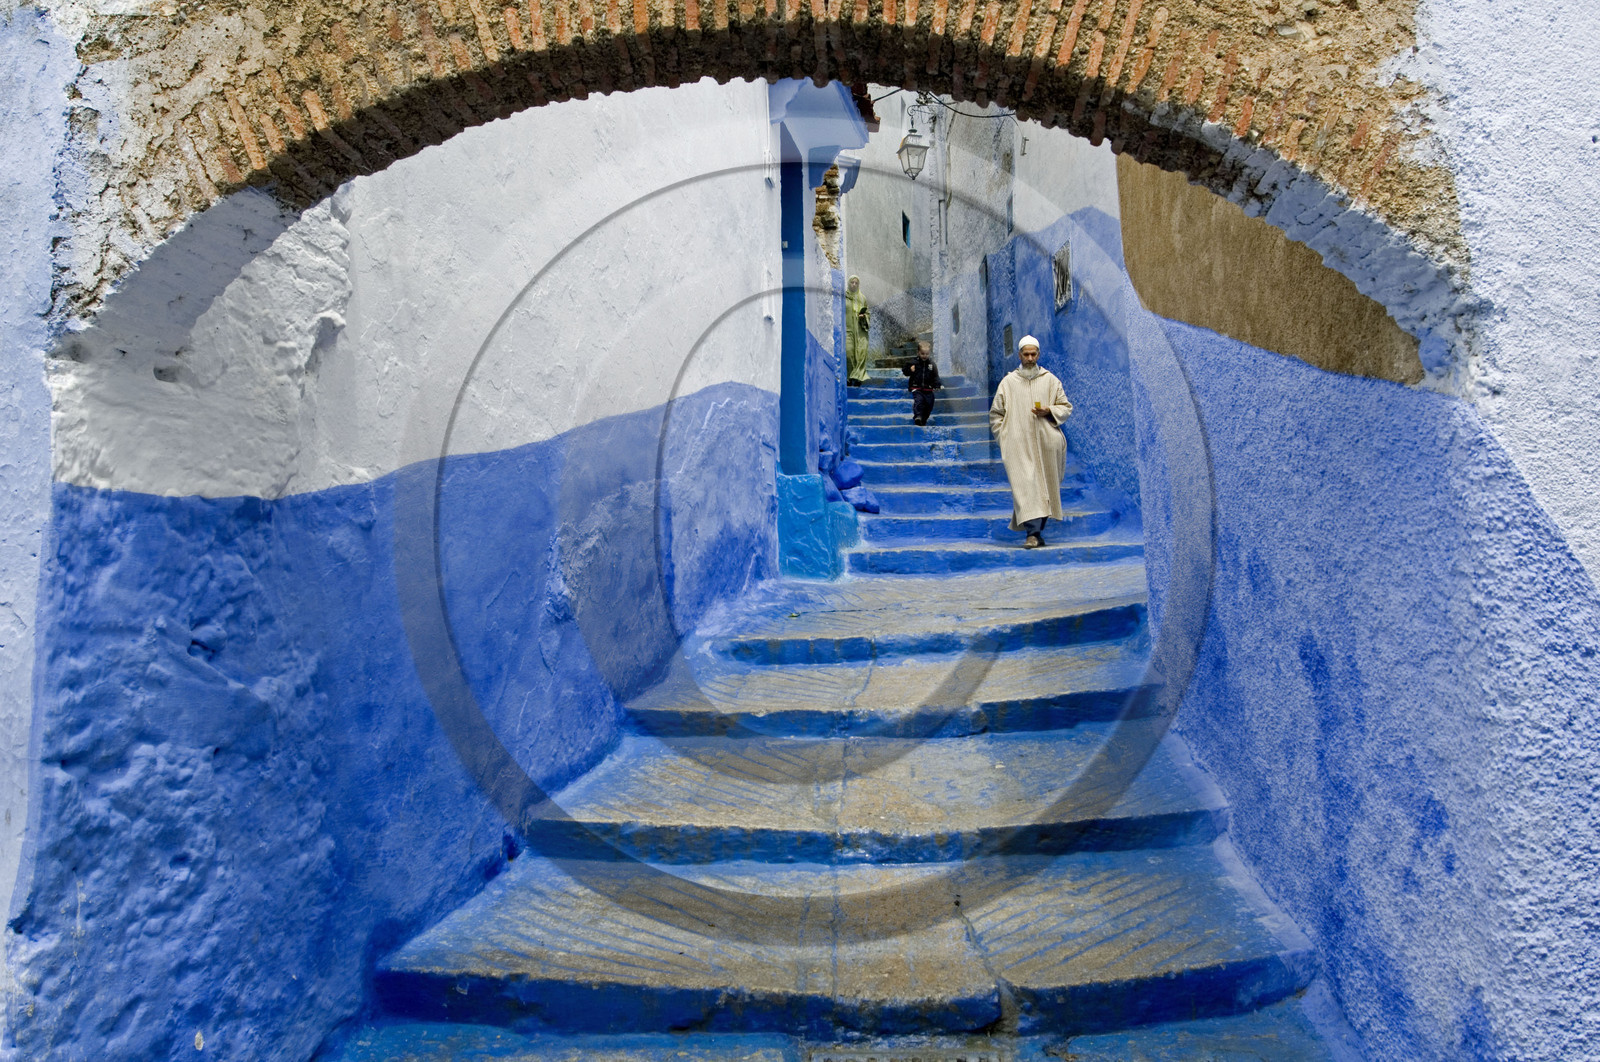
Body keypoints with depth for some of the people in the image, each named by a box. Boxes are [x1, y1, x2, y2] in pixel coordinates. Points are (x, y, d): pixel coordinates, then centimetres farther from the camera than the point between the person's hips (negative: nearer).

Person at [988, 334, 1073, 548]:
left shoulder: (1050, 380, 11)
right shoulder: (1008, 382, 9)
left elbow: (1066, 407, 13)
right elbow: (996, 413, 12)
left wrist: (1049, 411, -7)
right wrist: (1003, 435, 0)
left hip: (1046, 443, 2)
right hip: (1019, 444, -2)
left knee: (1045, 484, 5)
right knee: (1025, 484, -13)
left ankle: (1036, 529, 17)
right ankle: (1033, 533, -18)